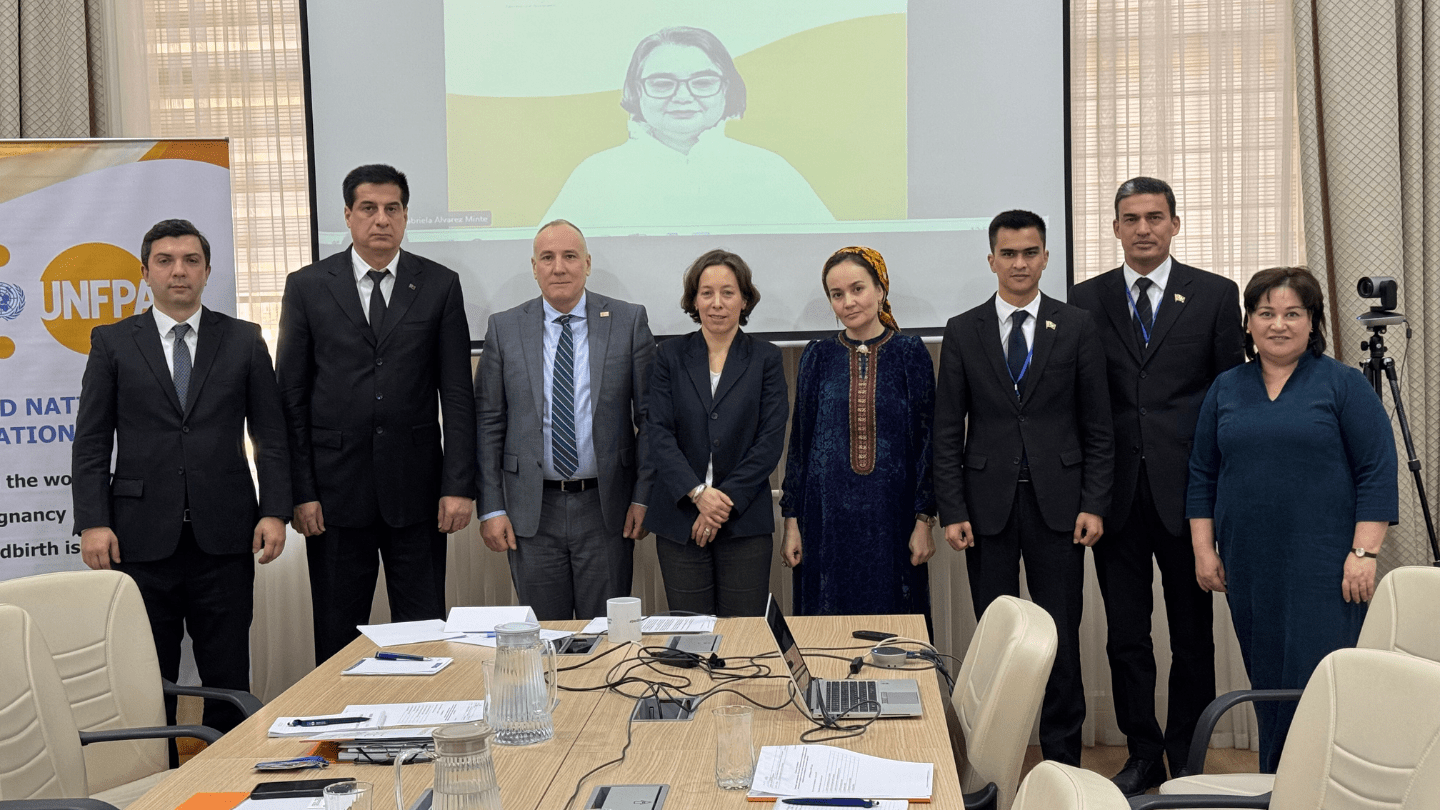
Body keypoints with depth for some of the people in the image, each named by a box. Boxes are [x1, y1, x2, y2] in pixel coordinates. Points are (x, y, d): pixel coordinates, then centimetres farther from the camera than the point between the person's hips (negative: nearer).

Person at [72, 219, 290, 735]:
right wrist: (92, 522, -6)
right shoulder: (112, 343, 7)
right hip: (142, 538, 0)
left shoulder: (243, 340, 8)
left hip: (224, 536, 0)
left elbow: (271, 435, 7)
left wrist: (274, 512, -4)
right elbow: (91, 443, 4)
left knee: (228, 681, 4)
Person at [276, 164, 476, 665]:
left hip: (416, 489, 0)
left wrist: (459, 486, -5)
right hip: (336, 488, 0)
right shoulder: (307, 287, 5)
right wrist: (300, 492, -4)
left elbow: (457, 394, 3)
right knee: (337, 637, 7)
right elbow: (291, 396, 3)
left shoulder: (440, 285, 5)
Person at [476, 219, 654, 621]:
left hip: (606, 509, -1)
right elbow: (488, 422, 4)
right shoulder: (504, 328, 3)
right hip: (532, 512, 1)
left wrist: (644, 496, -3)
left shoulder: (629, 321, 1)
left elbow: (650, 415, 2)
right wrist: (491, 508, -1)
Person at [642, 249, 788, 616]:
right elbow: (658, 433, -1)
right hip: (679, 518, 1)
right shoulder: (670, 356, 7)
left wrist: (727, 500, -10)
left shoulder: (765, 359, 5)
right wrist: (698, 493, -13)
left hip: (745, 519, 0)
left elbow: (771, 440, -2)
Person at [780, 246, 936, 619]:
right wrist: (792, 523, 3)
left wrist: (924, 521, -4)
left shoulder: (909, 353, 1)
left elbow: (927, 439, 1)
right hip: (827, 515, 1)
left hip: (892, 515, -1)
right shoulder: (818, 357, 6)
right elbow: (799, 441, 8)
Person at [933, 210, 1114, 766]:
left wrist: (1094, 505, -4)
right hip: (988, 504, 1)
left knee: (1061, 636, 3)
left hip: (1057, 502, 0)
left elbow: (1098, 425, 4)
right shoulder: (962, 332, 5)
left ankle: (1063, 756, 15)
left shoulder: (1077, 327, 5)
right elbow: (948, 431, 4)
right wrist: (952, 511, -3)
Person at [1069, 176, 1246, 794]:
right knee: (1125, 635, 8)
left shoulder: (1215, 295, 4)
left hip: (1188, 490, -1)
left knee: (1192, 634, 7)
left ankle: (1188, 761, 21)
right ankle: (1143, 756, 22)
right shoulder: (1086, 300, 7)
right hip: (1116, 491, 1)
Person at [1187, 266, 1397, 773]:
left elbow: (1378, 474, -5)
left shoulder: (1343, 385, 0)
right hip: (1249, 567, 4)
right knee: (1266, 683, 8)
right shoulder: (1225, 390, 11)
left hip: (1323, 567, -4)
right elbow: (1203, 475, 13)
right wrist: (1204, 550, 7)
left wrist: (1364, 552, -11)